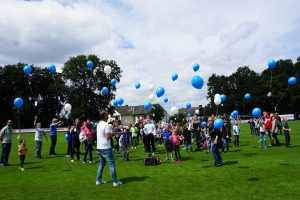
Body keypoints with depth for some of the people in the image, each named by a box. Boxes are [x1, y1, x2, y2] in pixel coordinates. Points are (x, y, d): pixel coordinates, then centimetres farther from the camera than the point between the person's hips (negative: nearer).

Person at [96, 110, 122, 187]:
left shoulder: (98, 125, 11)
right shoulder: (106, 125, -16)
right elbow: (108, 137, -21)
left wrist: (110, 130, 14)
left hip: (99, 147, 9)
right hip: (106, 148, -9)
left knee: (102, 164, 18)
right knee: (112, 164, -2)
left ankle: (98, 180, 20)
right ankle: (115, 181, 2)